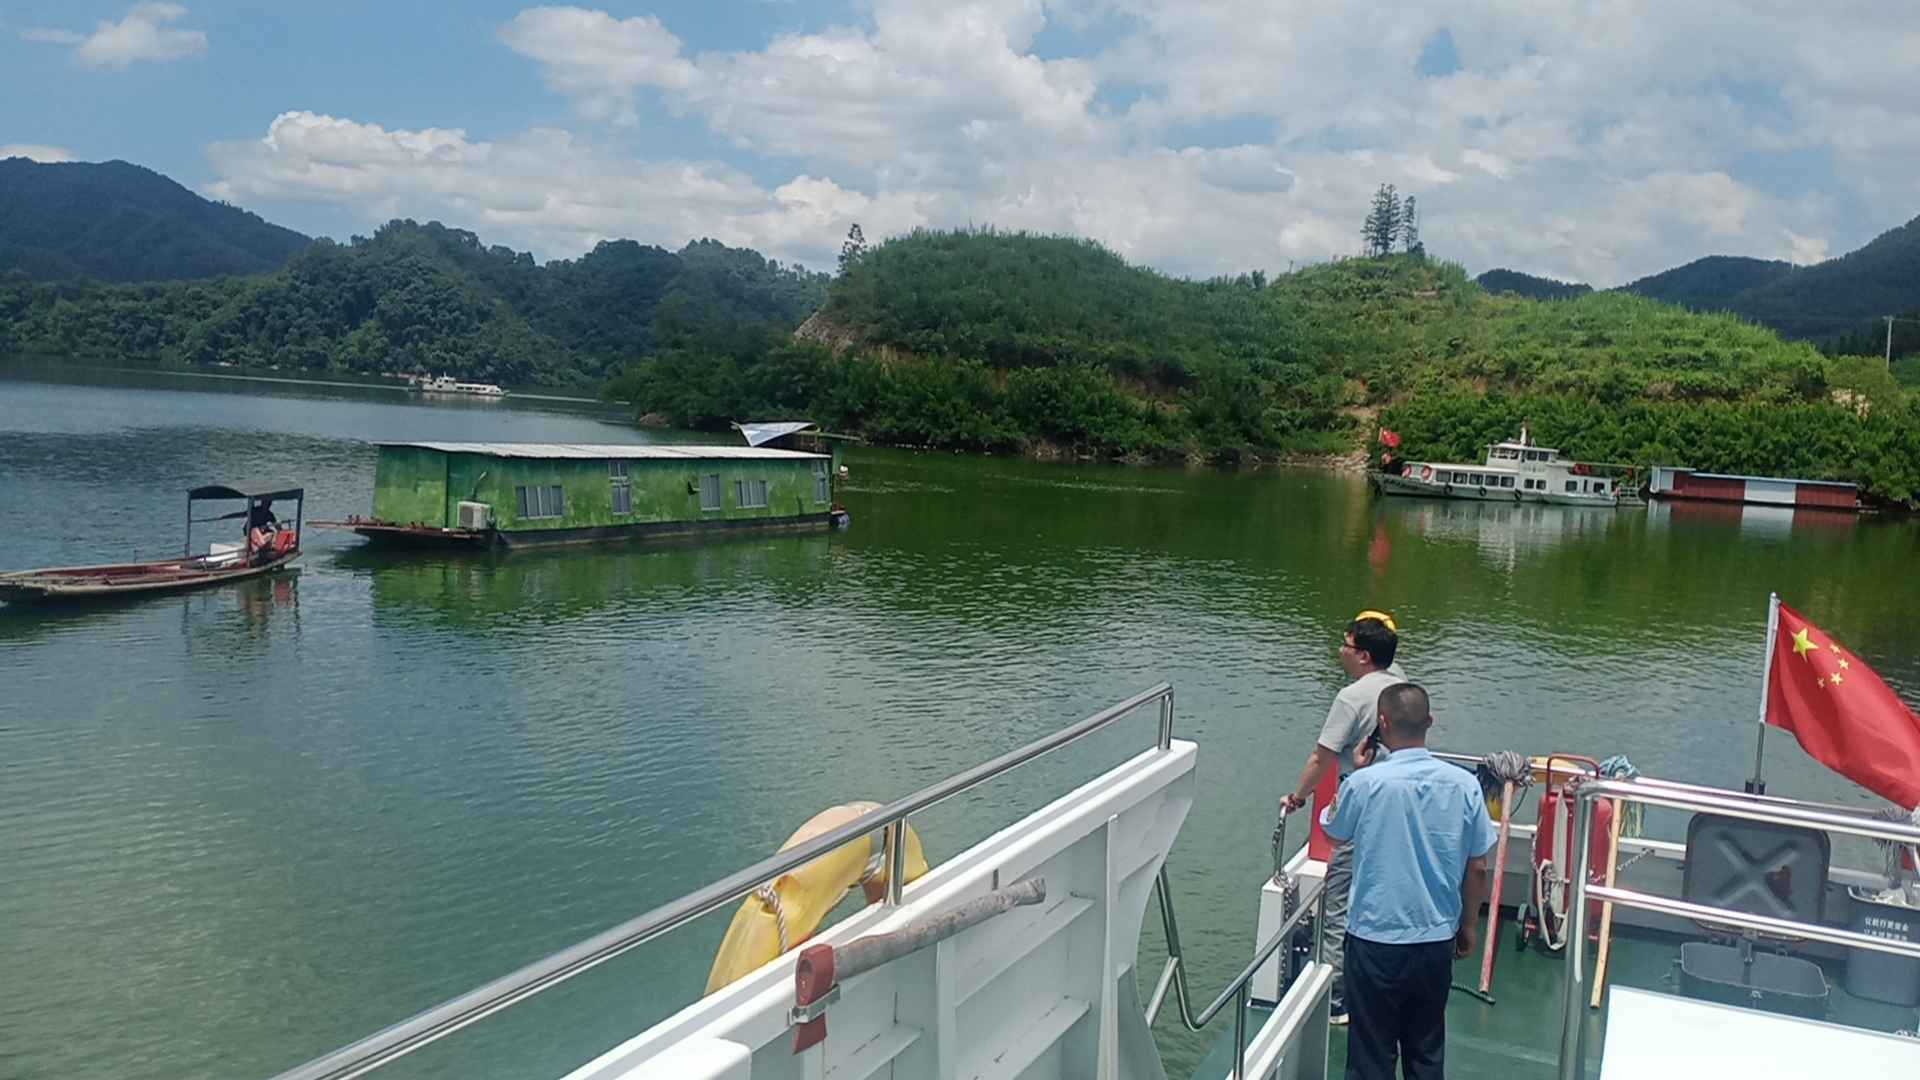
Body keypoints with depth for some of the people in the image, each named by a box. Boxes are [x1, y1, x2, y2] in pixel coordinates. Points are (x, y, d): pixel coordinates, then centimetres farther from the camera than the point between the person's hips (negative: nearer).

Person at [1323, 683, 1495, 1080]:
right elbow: (1477, 869, 0)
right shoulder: (1464, 784, -8)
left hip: (1376, 940, -3)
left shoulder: (1363, 784, -17)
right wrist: (1467, 926, 15)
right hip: (1437, 940, 3)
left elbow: (1336, 835, 4)